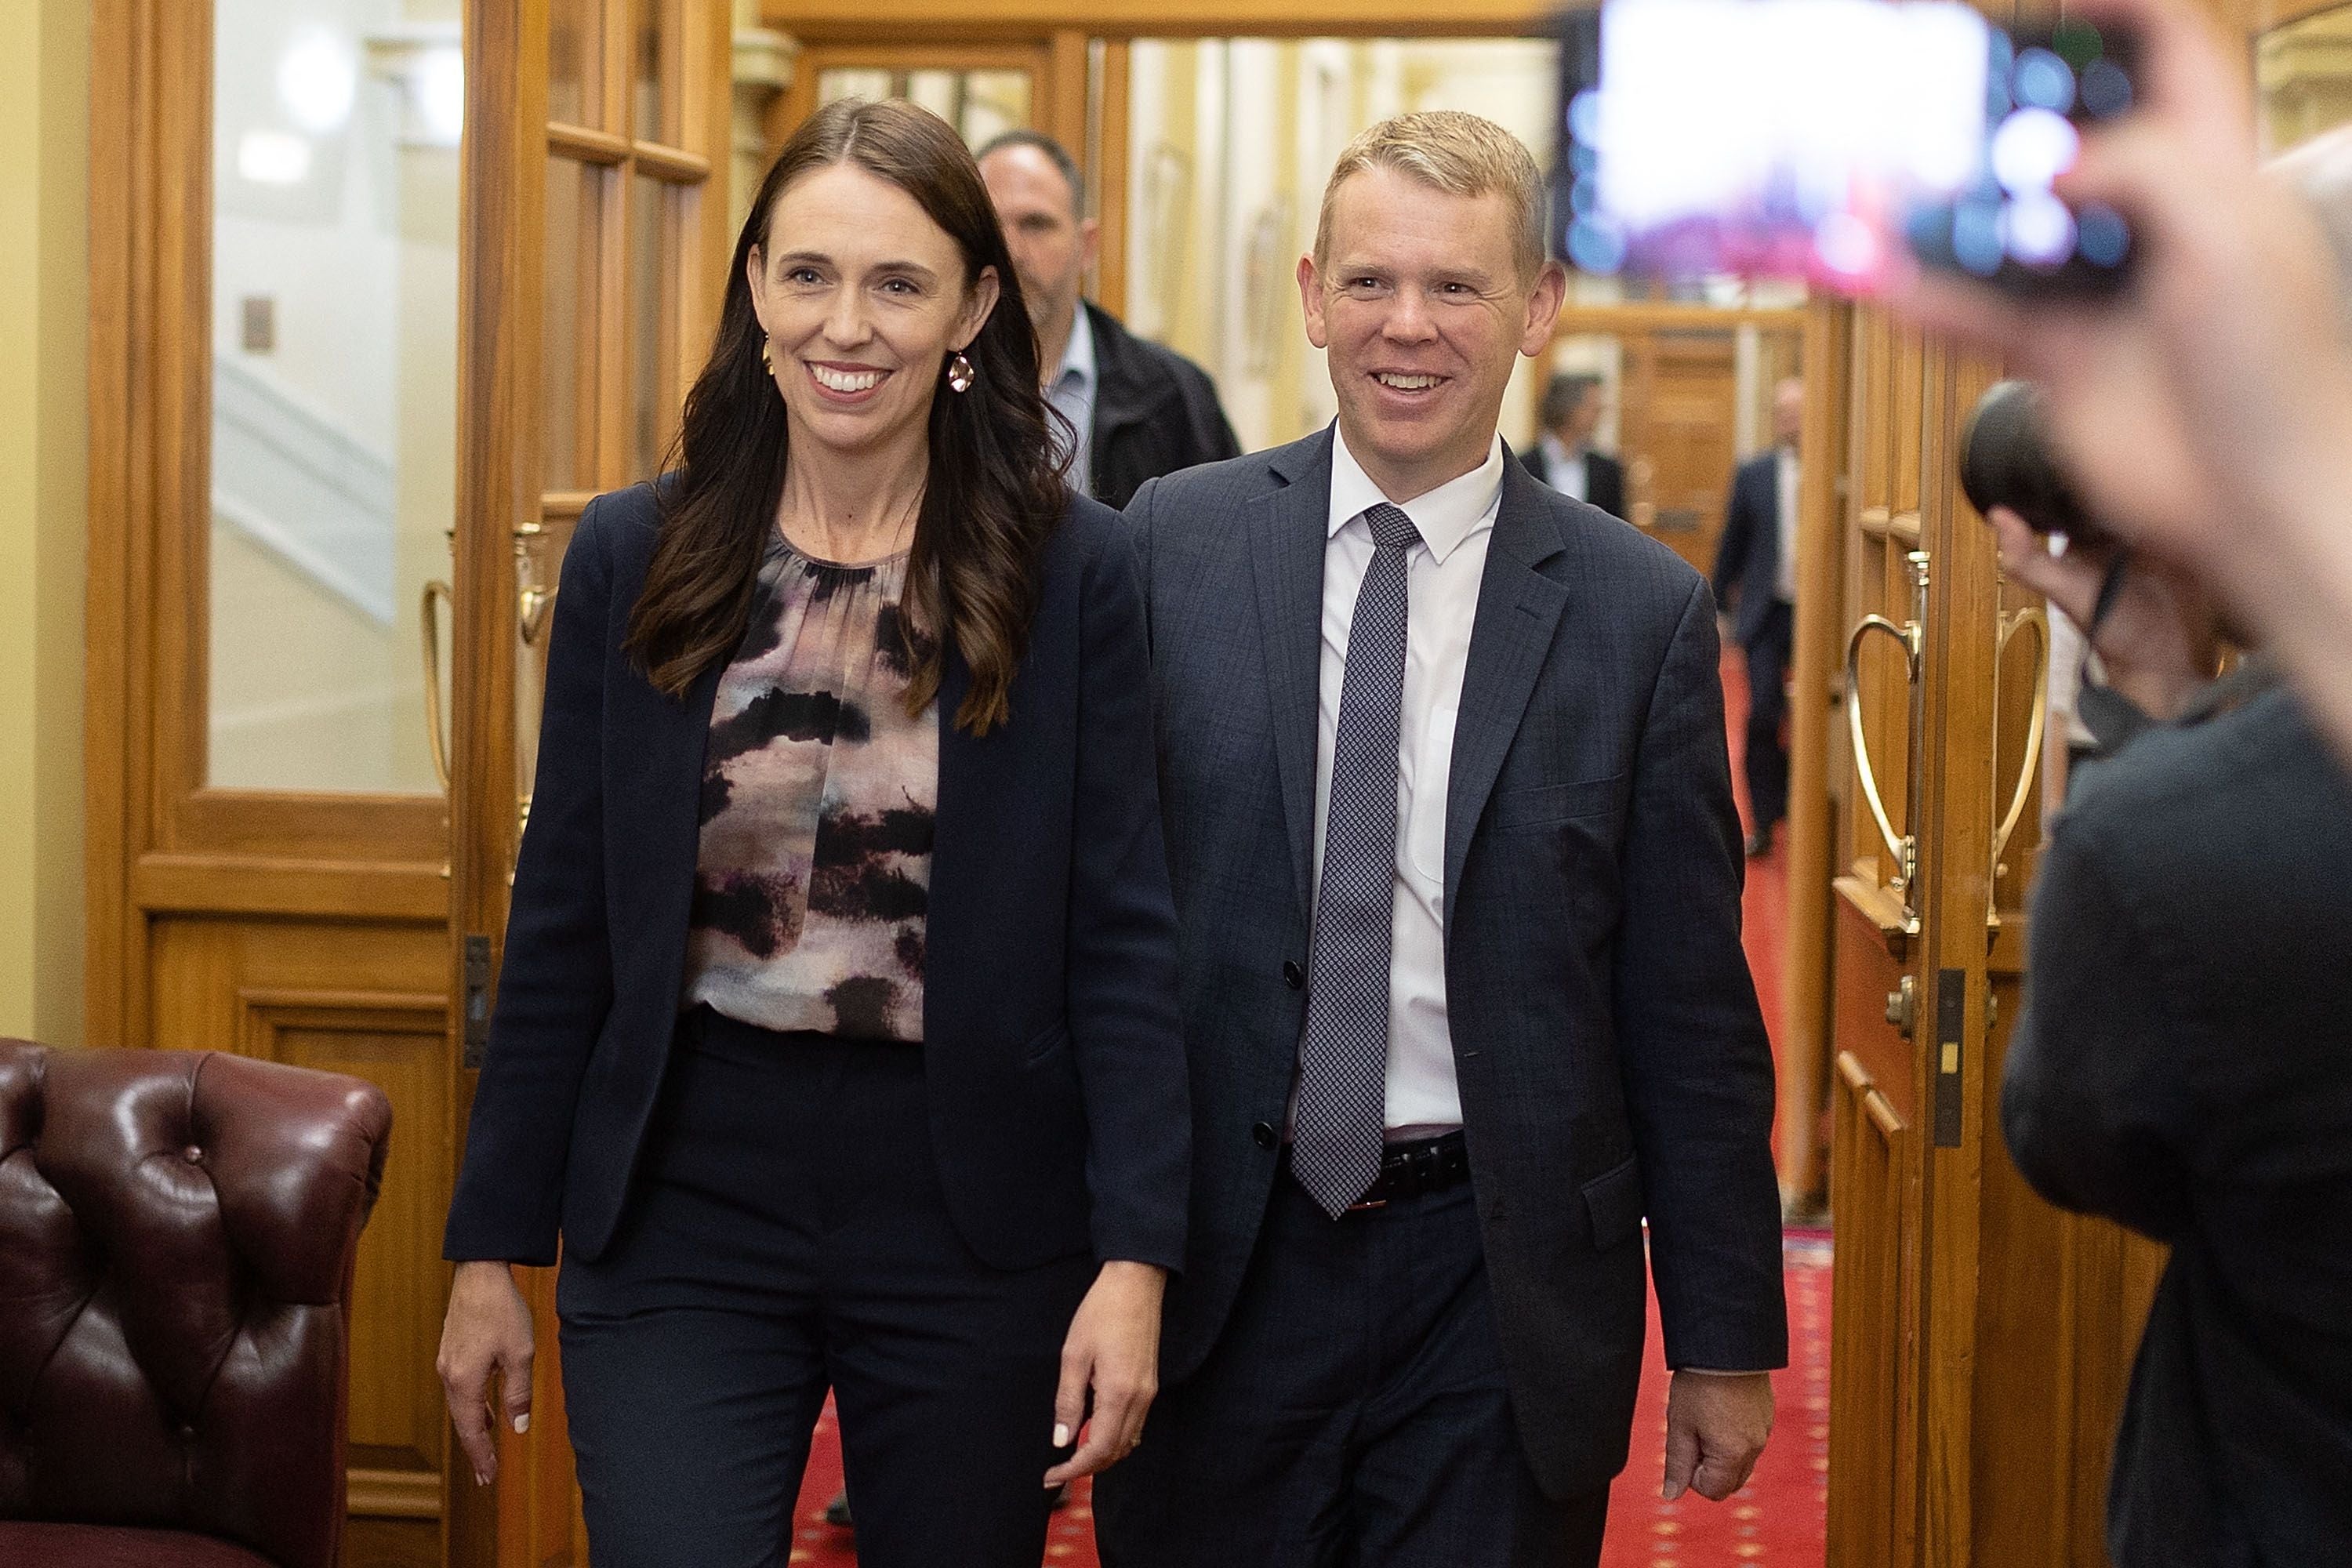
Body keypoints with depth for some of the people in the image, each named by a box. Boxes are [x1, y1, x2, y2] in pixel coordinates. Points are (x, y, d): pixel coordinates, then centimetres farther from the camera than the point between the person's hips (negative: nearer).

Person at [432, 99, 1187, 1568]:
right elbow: (563, 923, 5)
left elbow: (1121, 935, -5)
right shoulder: (635, 557, 1)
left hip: (973, 1218, 0)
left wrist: (1136, 1256, -12)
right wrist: (494, 1250, 5)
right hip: (682, 1215, 1)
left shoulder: (1076, 569, -4)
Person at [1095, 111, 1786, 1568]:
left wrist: (1729, 1340, 2)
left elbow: (1692, 1014, 1)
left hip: (1499, 1283, 0)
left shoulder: (1640, 610, -2)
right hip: (1219, 1270, 1)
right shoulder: (1171, 546, 0)